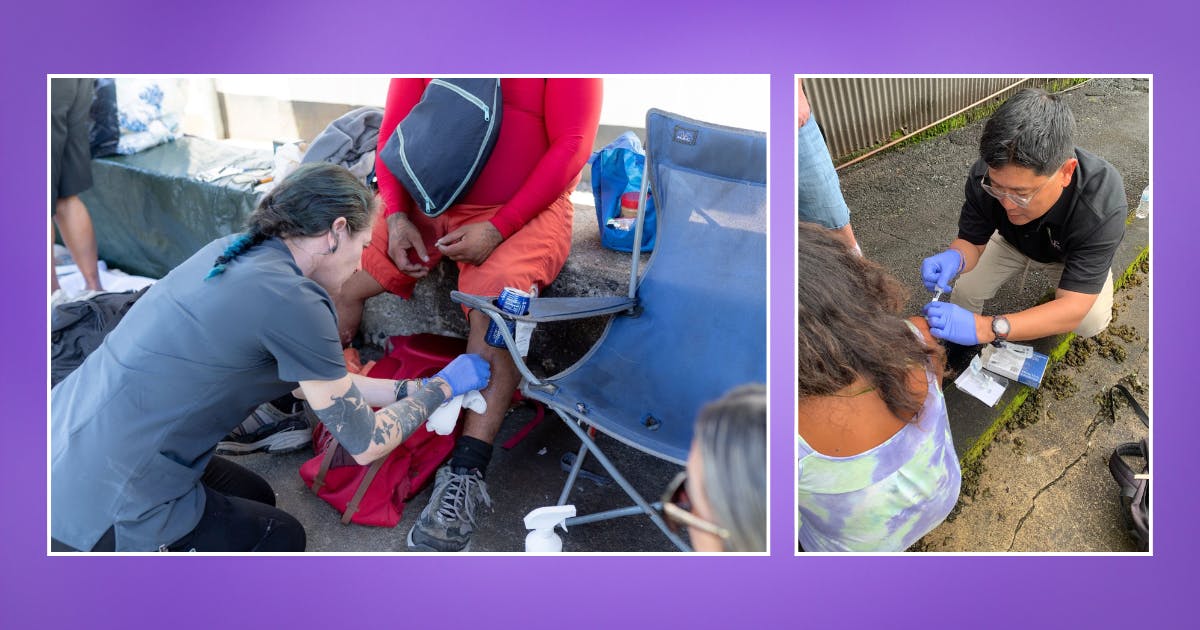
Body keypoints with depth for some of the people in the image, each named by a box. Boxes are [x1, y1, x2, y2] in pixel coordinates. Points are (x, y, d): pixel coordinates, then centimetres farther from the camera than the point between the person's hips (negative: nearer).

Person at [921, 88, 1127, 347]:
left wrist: (987, 327, -61)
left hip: (1071, 255, -2)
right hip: (1013, 241, 2)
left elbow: (1073, 307, -45)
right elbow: (971, 241, -20)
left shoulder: (1102, 203, -44)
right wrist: (955, 258, -48)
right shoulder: (986, 176, -36)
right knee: (964, 290, -15)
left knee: (1091, 321, -24)